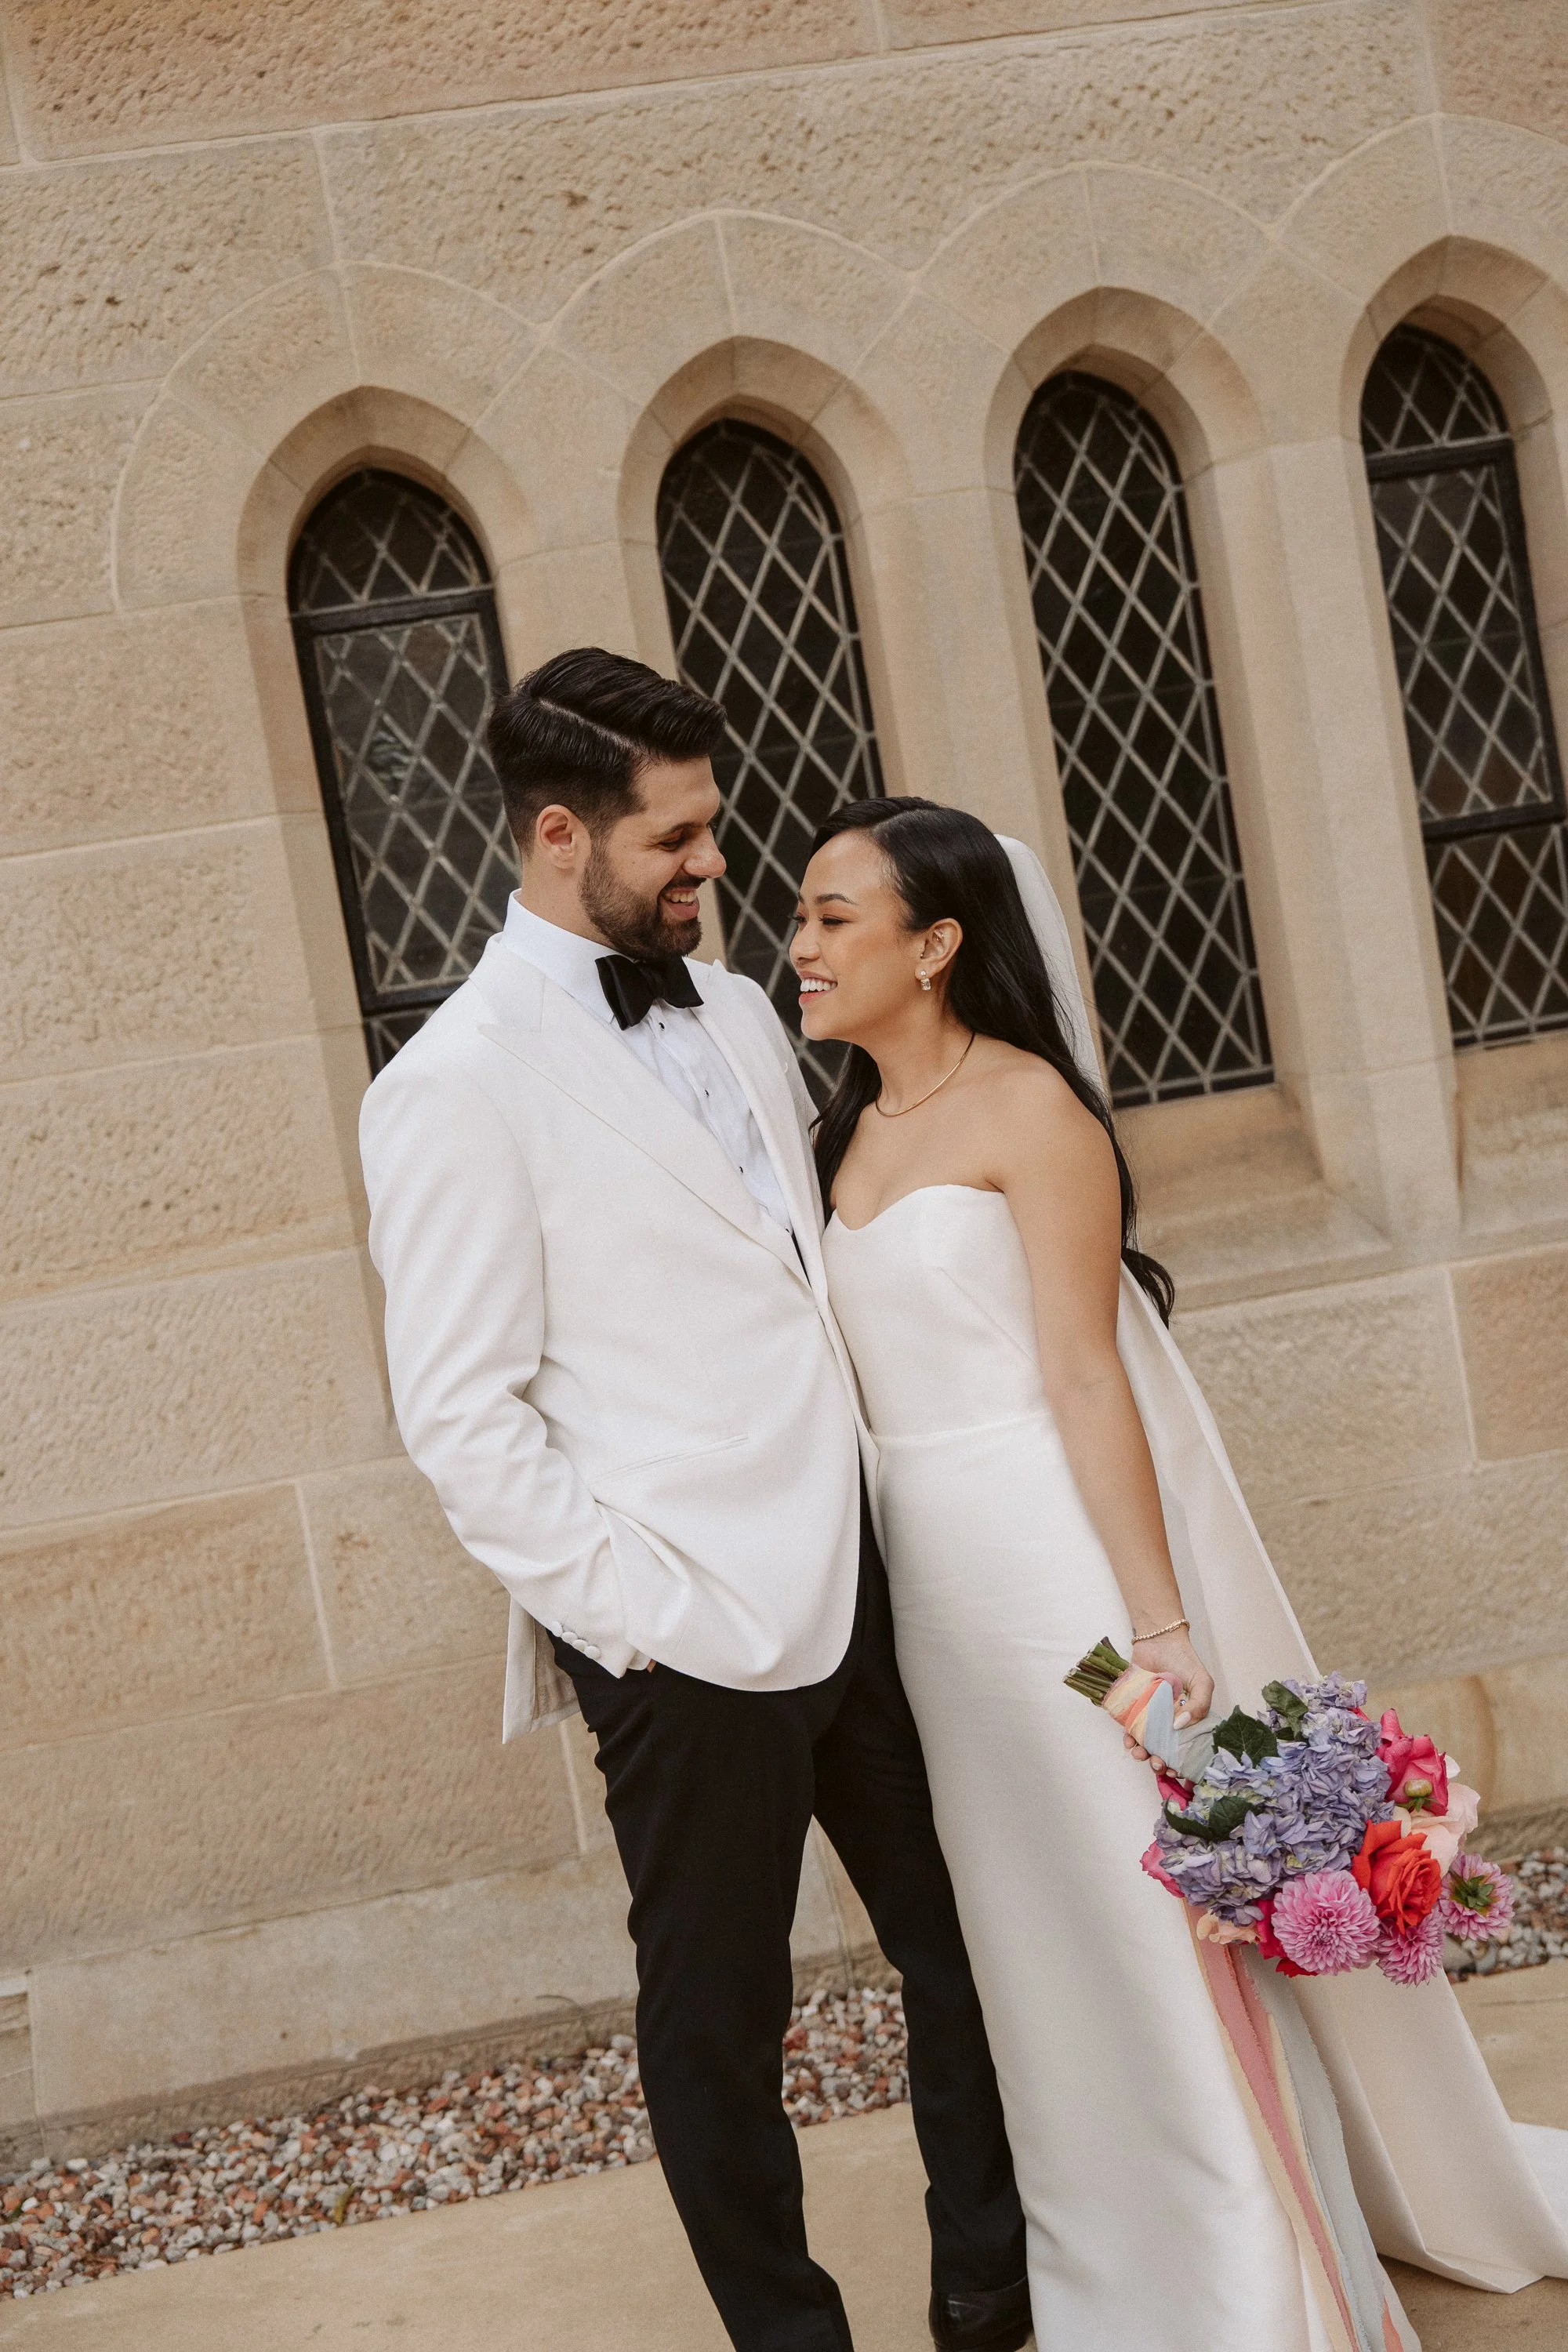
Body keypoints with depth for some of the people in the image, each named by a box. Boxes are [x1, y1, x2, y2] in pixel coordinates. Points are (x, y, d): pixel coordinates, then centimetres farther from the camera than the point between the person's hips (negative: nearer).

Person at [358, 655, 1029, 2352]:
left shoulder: (737, 1013, 9)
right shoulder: (457, 1084, -12)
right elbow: (462, 1420, -13)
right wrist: (644, 1615, -15)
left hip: (860, 1583, 7)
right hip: (692, 1638, -6)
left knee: (964, 1947, 18)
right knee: (719, 2017, 13)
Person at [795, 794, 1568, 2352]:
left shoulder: (1025, 1103, -11)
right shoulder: (849, 1133, 10)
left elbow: (1086, 1380, -17)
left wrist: (1160, 1624, -20)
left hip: (1068, 1559, -7)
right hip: (938, 1586, 7)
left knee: (1161, 1916, 2)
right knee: (1041, 1938, 18)